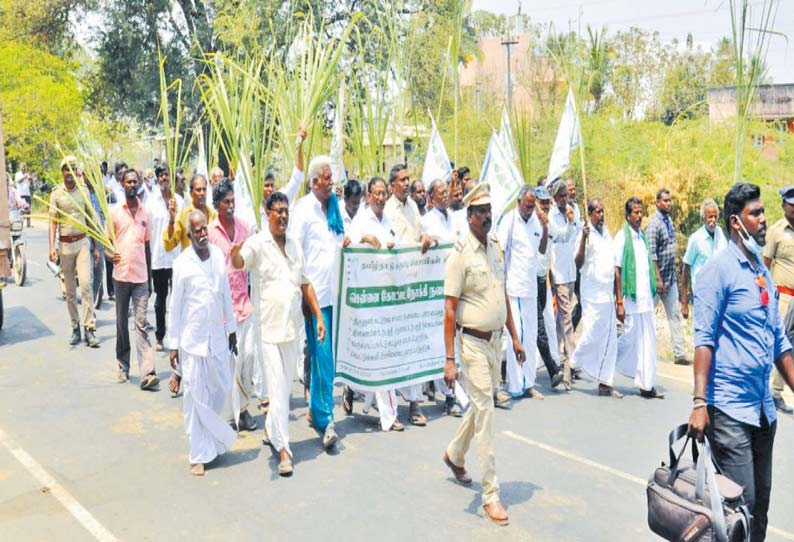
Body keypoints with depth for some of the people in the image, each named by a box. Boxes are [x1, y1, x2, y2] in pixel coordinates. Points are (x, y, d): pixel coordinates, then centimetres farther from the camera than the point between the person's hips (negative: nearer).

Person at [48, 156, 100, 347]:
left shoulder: (83, 191, 4)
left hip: (82, 242, -1)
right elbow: (53, 222, -1)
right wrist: (52, 247, -14)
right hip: (64, 244, 1)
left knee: (85, 283, -14)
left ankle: (89, 328, -13)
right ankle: (75, 328, 18)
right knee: (70, 290, 8)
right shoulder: (56, 194, 2)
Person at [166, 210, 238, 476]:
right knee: (195, 397, 1)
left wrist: (231, 329, 14)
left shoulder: (218, 255, 3)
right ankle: (199, 455, 11)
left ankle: (210, 439, 36)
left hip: (217, 337, 4)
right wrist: (172, 344, -4)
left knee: (221, 389, 13)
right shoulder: (182, 263, -9)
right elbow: (175, 305, -5)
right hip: (192, 340, -4)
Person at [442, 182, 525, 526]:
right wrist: (449, 360, -19)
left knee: (482, 404, 19)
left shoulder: (495, 249, 9)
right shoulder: (460, 254, -14)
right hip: (473, 342, -7)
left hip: (496, 340, 7)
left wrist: (515, 337, 14)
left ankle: (454, 454, 43)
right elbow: (449, 310, -16)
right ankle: (491, 494, 5)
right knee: (485, 412, -4)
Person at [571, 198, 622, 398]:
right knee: (590, 336, -7)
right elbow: (578, 263, -19)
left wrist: (616, 292, 18)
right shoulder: (586, 234, -9)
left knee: (609, 340, 6)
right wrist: (583, 239, -30)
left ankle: (605, 383, 12)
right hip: (593, 294, -7)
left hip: (608, 294, 7)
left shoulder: (607, 232, 13)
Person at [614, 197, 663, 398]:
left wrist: (651, 294, 12)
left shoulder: (642, 236, 13)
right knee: (630, 340, -2)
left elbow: (647, 267, 16)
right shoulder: (622, 237, -7)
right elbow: (617, 271, -10)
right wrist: (619, 302, -14)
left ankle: (647, 385, 13)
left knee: (648, 342, 7)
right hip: (631, 300, -7)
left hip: (646, 300, 7)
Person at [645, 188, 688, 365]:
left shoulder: (669, 220, 10)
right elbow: (651, 254, -19)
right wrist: (658, 279, -20)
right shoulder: (654, 223, -14)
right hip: (659, 276, -8)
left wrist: (673, 273, 14)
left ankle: (679, 353, 9)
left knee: (674, 315, 7)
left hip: (671, 276, 8)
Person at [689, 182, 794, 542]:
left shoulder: (764, 271, 12)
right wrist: (699, 402, -20)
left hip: (764, 408, 7)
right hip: (729, 408, -7)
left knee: (760, 503, 14)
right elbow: (704, 338, -14)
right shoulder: (720, 269, -9)